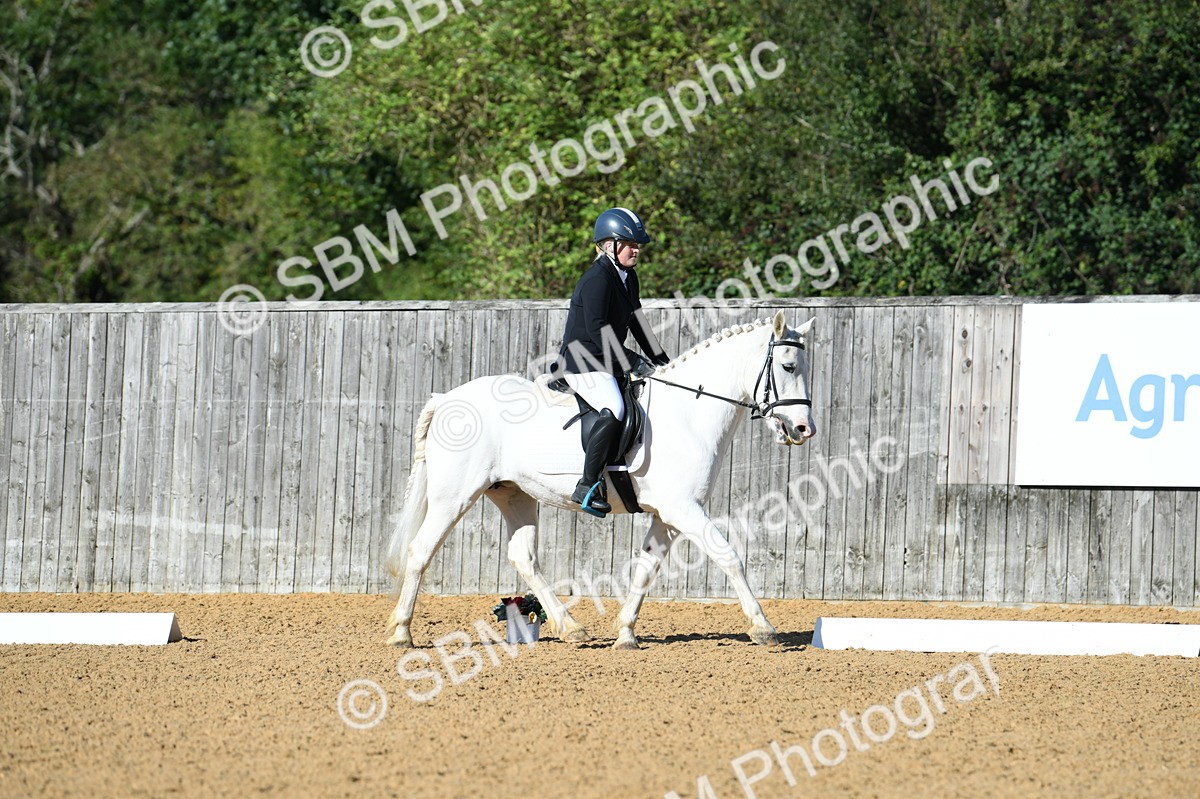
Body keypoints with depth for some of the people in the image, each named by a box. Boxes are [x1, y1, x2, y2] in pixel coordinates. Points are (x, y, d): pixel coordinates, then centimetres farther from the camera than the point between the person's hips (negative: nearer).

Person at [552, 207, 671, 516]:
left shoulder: (628, 277, 13)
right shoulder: (598, 279, -17)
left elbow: (637, 323, 19)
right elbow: (598, 330, -24)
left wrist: (662, 361, 11)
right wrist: (633, 362, -24)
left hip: (608, 363, 11)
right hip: (582, 363, -11)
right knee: (614, 411, -33)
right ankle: (588, 485, -28)